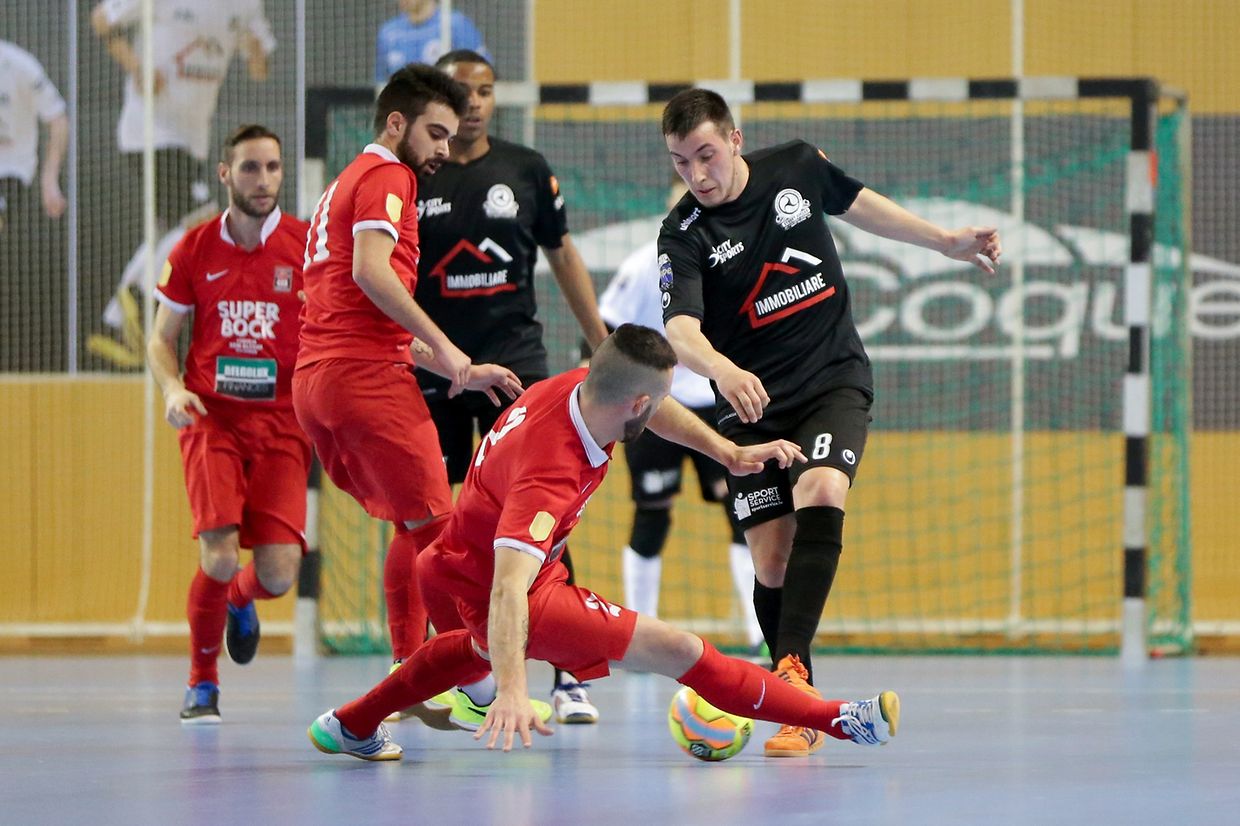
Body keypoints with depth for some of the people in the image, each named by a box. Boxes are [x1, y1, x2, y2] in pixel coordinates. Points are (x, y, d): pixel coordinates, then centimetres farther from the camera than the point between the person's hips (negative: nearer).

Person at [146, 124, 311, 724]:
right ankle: (202, 682, 6)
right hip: (211, 416, 0)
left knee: (277, 575, -10)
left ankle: (241, 602, 31)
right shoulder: (194, 250, 4)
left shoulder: (308, 246, 0)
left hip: (282, 421, 0)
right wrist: (173, 389, -8)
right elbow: (161, 340, 13)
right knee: (219, 557, -18)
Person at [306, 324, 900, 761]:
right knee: (676, 650, -17)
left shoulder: (577, 388, -13)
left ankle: (351, 726, 56)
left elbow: (651, 407, 10)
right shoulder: (549, 477, -38)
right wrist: (511, 693, -57)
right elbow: (508, 591, -47)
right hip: (491, 595, -10)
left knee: (486, 646, 45)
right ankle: (839, 721, -14)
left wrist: (729, 453, 3)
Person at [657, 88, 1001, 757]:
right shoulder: (684, 234, -12)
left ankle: (792, 667, -35)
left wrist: (948, 242, 26)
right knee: (771, 561, -7)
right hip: (751, 403, 0)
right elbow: (680, 330, -28)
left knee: (820, 496, -28)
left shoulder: (796, 167, -3)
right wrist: (724, 370, -50)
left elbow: (856, 203, 19)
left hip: (835, 380, 0)